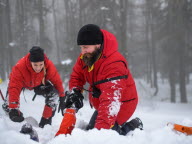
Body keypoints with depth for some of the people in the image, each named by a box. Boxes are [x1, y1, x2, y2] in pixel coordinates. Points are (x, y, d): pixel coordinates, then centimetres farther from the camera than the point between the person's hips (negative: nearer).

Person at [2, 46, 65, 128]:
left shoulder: (49, 66, -36)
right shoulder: (20, 67, -42)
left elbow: (57, 81, -21)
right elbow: (14, 88, -43)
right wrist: (13, 108, -50)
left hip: (39, 83, 1)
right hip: (22, 82, -1)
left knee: (54, 94, -24)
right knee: (8, 105, -18)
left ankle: (45, 122, -6)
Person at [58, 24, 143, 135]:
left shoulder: (114, 64, -34)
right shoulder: (86, 56, -8)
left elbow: (110, 101, -43)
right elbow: (77, 76, 9)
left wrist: (101, 129, -51)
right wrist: (75, 92, -15)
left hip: (120, 106, -9)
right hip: (102, 105, 9)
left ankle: (132, 128, -1)